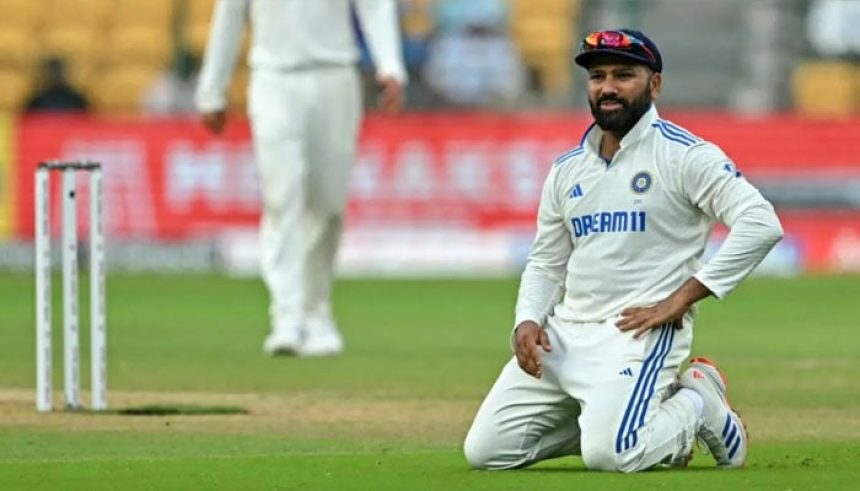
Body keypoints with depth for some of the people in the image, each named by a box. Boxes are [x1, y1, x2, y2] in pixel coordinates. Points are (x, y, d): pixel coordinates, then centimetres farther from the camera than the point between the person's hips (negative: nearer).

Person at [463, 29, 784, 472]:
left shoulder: (684, 155, -6)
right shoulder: (567, 169, 15)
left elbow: (760, 223, -17)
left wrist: (680, 300, -18)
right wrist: (527, 321, -2)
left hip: (641, 333, -7)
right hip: (562, 335, 7)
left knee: (608, 453, -28)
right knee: (484, 451, -2)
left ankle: (698, 406, 4)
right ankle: (606, 418, 17)